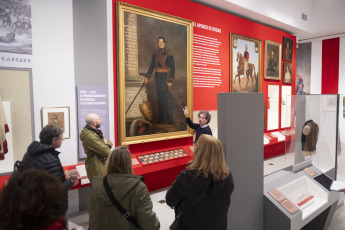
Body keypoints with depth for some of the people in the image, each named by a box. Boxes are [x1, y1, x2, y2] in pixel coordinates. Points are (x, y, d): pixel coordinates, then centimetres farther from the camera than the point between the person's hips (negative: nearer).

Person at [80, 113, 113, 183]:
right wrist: (107, 146, -5)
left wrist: (107, 142, -11)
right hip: (96, 168, -9)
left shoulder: (95, 132, 7)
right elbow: (106, 151, -27)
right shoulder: (90, 136, -25)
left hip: (101, 164, 10)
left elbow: (110, 143, 12)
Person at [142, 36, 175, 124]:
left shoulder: (169, 54, -6)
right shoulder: (155, 53, 9)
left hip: (166, 77, -5)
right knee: (160, 97, 7)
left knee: (167, 97, -5)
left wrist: (170, 80, -14)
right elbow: (152, 65, 12)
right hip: (158, 77, 5)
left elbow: (172, 68, -8)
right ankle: (161, 118, 16)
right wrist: (147, 76, 4)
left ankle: (169, 119, 3)